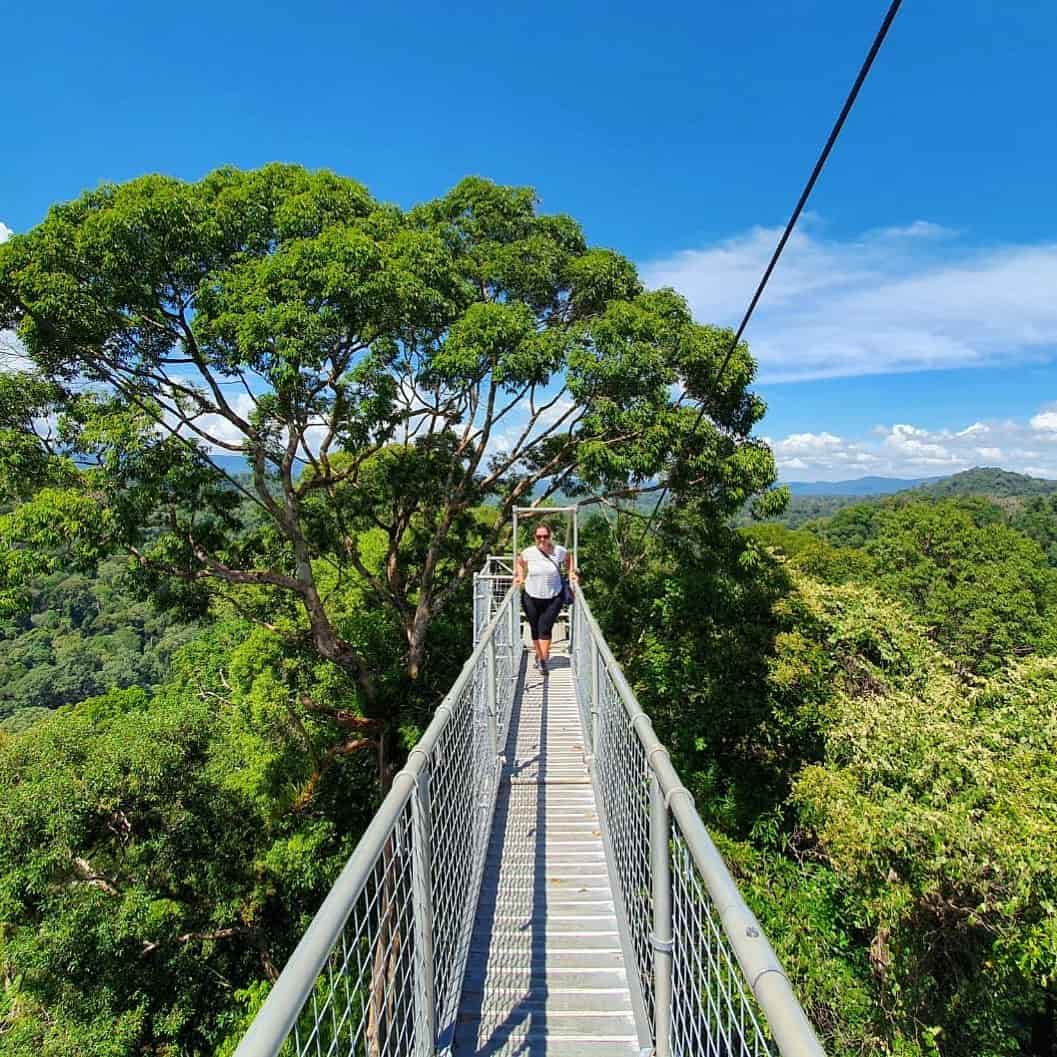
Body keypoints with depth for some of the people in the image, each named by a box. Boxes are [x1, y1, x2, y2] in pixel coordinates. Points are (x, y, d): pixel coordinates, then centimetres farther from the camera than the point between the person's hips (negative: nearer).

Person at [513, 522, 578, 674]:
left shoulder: (559, 551, -10)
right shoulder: (528, 553, -10)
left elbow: (569, 558, 13)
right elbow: (519, 562, 13)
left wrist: (571, 573, 4)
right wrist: (520, 576, 2)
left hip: (553, 598, -1)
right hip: (531, 598, 1)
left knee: (545, 629, -7)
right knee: (535, 629, 10)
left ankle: (542, 660, 0)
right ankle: (539, 656, 27)